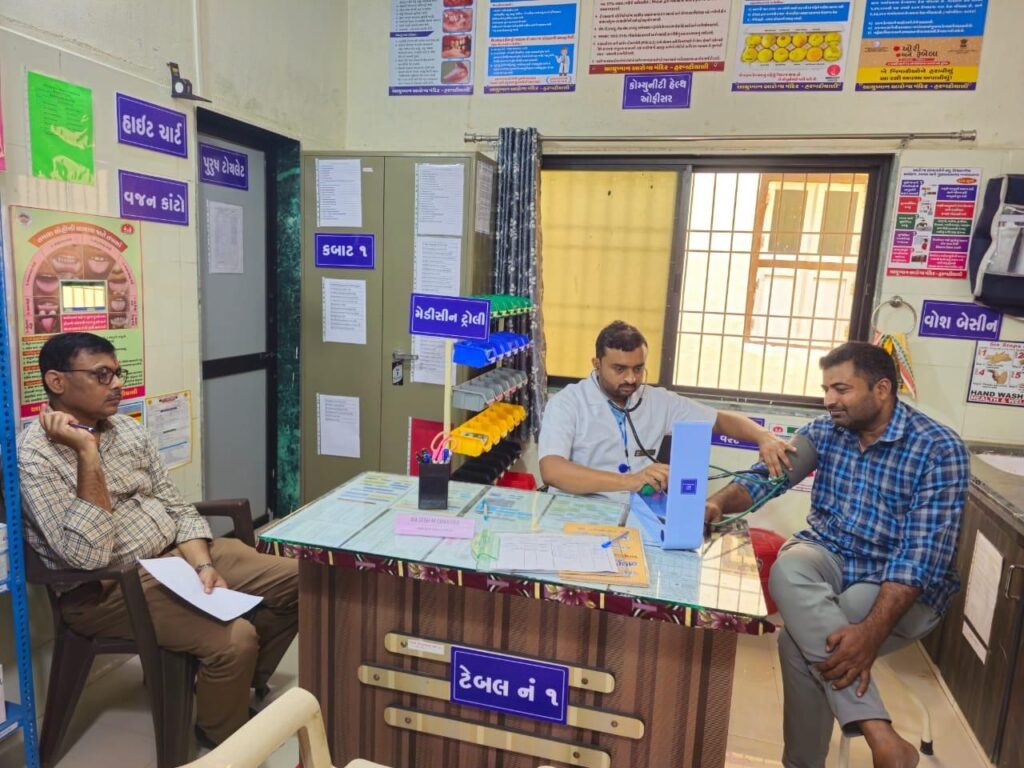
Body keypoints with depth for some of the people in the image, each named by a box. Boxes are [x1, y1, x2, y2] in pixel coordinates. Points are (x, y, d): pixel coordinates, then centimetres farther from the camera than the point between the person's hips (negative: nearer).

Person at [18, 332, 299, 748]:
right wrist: (87, 453, -27)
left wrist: (203, 565, -9)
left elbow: (176, 507, 8)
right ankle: (222, 739, 6)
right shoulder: (35, 455, -16)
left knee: (298, 582, -2)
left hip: (180, 553, 7)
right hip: (108, 586, -7)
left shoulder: (128, 428, 6)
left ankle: (241, 681, 22)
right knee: (234, 637, -26)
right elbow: (88, 555, -25)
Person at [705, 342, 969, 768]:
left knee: (800, 640, -30)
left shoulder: (939, 449, -16)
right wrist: (718, 503, -22)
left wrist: (871, 632, -36)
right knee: (787, 570, -33)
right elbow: (764, 476, 2)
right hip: (830, 556, 5)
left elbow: (923, 555, -24)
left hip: (905, 584, -4)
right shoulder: (825, 430, 1)